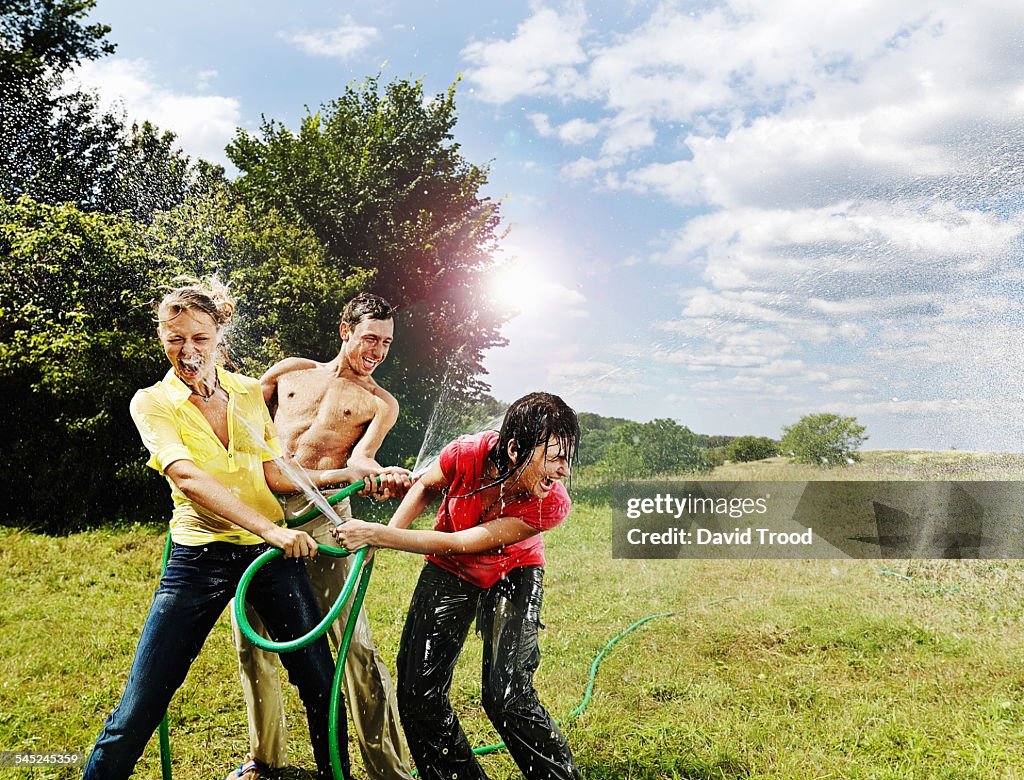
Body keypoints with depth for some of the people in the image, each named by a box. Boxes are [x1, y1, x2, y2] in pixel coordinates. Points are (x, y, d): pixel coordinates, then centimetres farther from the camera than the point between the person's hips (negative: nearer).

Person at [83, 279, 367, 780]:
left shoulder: (249, 392, 7)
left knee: (322, 684, 6)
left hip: (271, 550, 3)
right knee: (137, 712, -2)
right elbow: (187, 477, -20)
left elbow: (275, 475, 8)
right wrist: (269, 528, -31)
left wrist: (349, 473, -4)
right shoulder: (152, 403, -4)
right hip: (200, 558, -2)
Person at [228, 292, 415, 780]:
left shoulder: (381, 403, 11)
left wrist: (381, 476, -27)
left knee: (356, 644, -9)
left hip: (322, 517, -3)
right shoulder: (290, 372, 17)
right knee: (251, 639, 10)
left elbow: (359, 458, -5)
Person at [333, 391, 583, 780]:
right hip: (449, 572, 2)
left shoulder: (551, 504, -33)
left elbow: (457, 544, -31)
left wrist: (377, 535, -32)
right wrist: (387, 533, -17)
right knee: (417, 693, -2)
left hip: (512, 573, -2)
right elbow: (426, 486, -5)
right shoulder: (467, 453, -31)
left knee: (506, 696, -19)